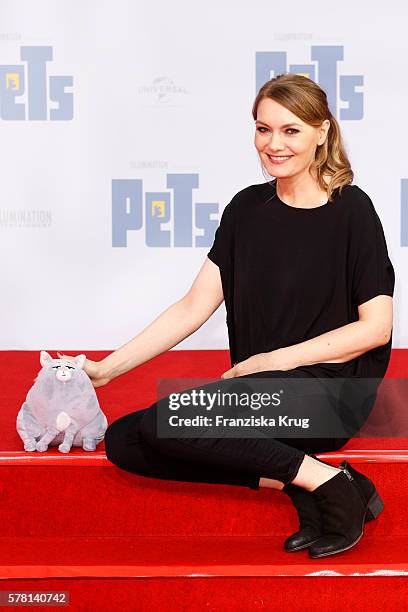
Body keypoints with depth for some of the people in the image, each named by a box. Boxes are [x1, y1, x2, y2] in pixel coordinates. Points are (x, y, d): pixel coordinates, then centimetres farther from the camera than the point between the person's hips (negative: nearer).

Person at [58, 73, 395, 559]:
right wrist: (107, 368, -1)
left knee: (166, 423, -26)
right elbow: (194, 306, 7)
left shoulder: (351, 210, -5)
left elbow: (376, 327, -8)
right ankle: (298, 482, -14)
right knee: (123, 442, -13)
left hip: (330, 387, -7)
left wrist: (278, 359, -12)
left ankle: (328, 482, -16)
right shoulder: (247, 209, 10)